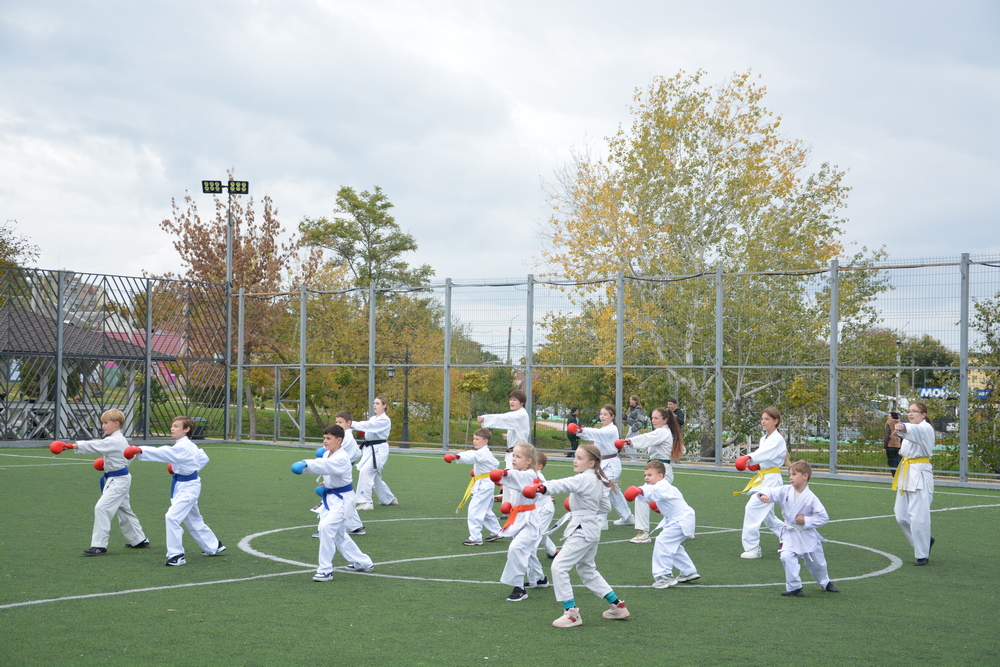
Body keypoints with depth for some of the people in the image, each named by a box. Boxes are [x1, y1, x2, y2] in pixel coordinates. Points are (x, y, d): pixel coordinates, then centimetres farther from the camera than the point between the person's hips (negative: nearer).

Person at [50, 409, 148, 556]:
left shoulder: (113, 441, -19)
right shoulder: (120, 439, 11)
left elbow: (93, 445, -29)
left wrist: (71, 446, -36)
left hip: (118, 481, -11)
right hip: (121, 479, 11)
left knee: (102, 508, -16)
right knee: (124, 510, 21)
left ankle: (99, 545, -15)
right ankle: (139, 540, 35)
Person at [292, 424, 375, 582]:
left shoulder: (342, 458, -23)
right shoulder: (327, 454, 4)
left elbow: (325, 465, -43)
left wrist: (305, 465, -57)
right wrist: (327, 484, 10)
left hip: (342, 499, -10)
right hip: (330, 498, 10)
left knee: (326, 526, -25)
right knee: (339, 533, 19)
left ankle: (325, 569, -16)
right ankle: (363, 562, 36)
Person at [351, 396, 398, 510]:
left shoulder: (384, 420, -12)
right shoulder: (372, 419, 16)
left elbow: (369, 426, -24)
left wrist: (351, 423, -31)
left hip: (379, 450, -9)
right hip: (370, 449, 9)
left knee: (365, 471, -22)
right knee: (375, 476, 17)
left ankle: (365, 502, -21)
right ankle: (389, 499, 36)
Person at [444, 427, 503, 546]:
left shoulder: (482, 453, -18)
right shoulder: (487, 453, 14)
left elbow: (471, 456, -39)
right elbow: (496, 463, 28)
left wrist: (457, 457, -55)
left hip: (483, 485, -11)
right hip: (487, 484, 11)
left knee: (475, 510, -11)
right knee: (486, 510, 23)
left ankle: (475, 538, -10)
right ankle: (496, 532, 35)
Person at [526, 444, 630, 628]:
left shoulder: (584, 479, -17)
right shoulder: (597, 480, 12)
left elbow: (564, 484, -38)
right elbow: (606, 507, 21)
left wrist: (542, 488, -53)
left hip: (581, 530, -11)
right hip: (592, 529, 11)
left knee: (559, 566, -11)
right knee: (587, 570, 24)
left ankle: (571, 612, -9)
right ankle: (617, 605, 31)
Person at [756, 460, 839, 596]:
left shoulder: (810, 498, -17)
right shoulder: (785, 490, -8)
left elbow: (824, 517, -13)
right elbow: (771, 492, -11)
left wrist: (806, 520, -22)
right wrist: (764, 495, -34)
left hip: (808, 535, -2)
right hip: (790, 534, 2)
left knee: (817, 563, 15)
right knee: (787, 557, -23)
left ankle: (825, 583, 45)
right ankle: (794, 587, -9)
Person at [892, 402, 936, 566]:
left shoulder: (926, 428, -11)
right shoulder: (911, 428, 16)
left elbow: (916, 431, -37)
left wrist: (904, 428, -59)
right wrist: (903, 452, 7)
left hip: (920, 475, -9)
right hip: (906, 474, 9)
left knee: (918, 517, -10)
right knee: (901, 516, 8)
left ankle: (922, 555, 2)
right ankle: (925, 541, 29)